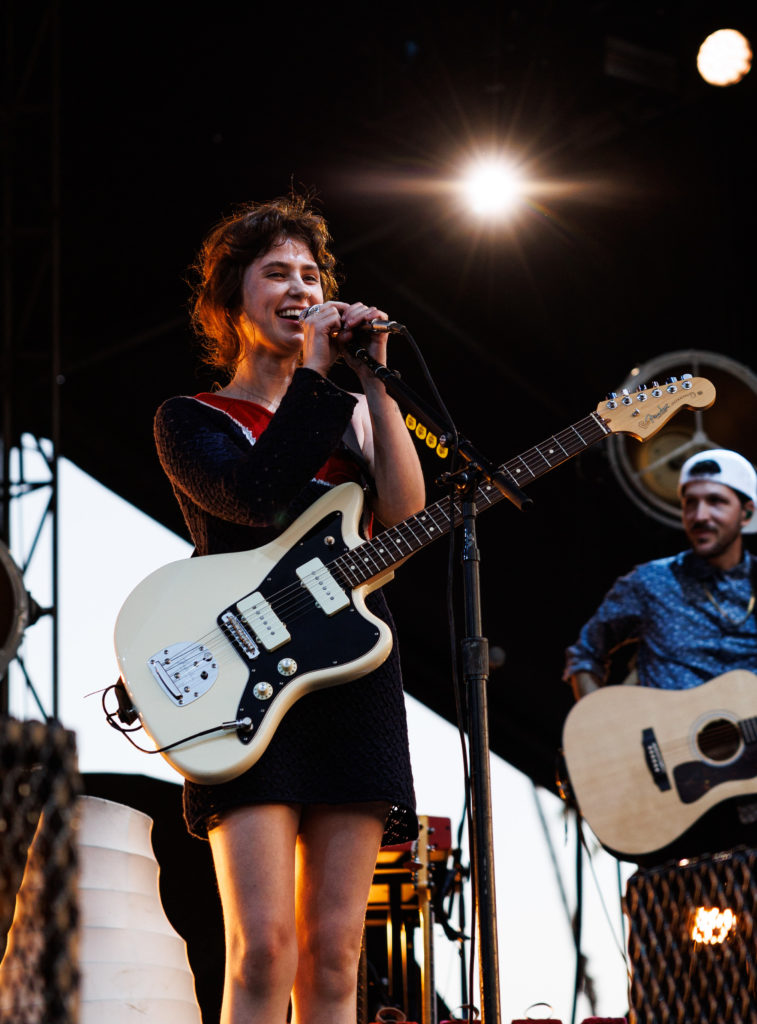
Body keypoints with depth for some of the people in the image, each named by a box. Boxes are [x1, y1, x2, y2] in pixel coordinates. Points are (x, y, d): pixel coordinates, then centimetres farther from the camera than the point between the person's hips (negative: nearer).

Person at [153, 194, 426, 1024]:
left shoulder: (347, 414, 19)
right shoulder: (188, 420, 7)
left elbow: (405, 517, -1)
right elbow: (258, 496, -15)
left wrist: (373, 380, -4)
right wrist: (314, 372, -8)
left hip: (352, 675, 4)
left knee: (333, 956, 1)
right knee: (264, 950, -15)